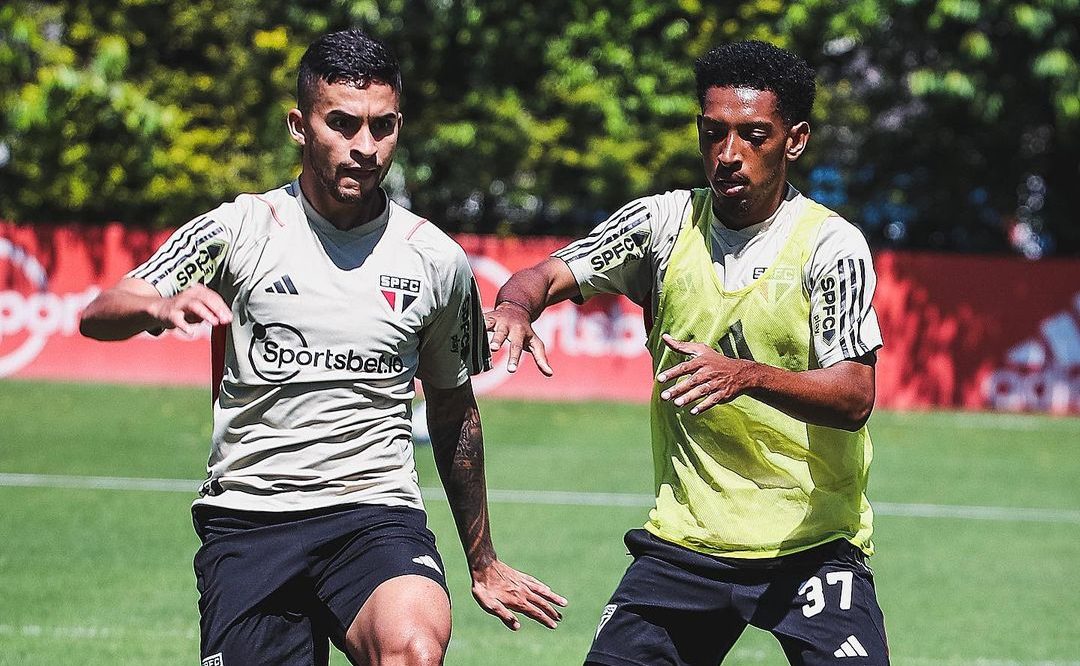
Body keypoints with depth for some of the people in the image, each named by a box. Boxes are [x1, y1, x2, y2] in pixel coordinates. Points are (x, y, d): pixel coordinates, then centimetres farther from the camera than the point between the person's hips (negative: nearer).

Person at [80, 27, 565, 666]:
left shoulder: (438, 260, 7)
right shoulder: (241, 227, 2)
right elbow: (98, 316, -5)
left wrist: (483, 564, 26)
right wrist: (159, 307, -30)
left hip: (379, 511, -1)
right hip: (247, 517, 1)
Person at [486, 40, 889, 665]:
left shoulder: (832, 245, -9)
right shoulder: (664, 222, 2)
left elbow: (854, 398, -18)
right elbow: (549, 275, 3)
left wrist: (747, 375, -36)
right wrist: (517, 306, -22)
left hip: (813, 540, -3)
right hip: (684, 537, 3)